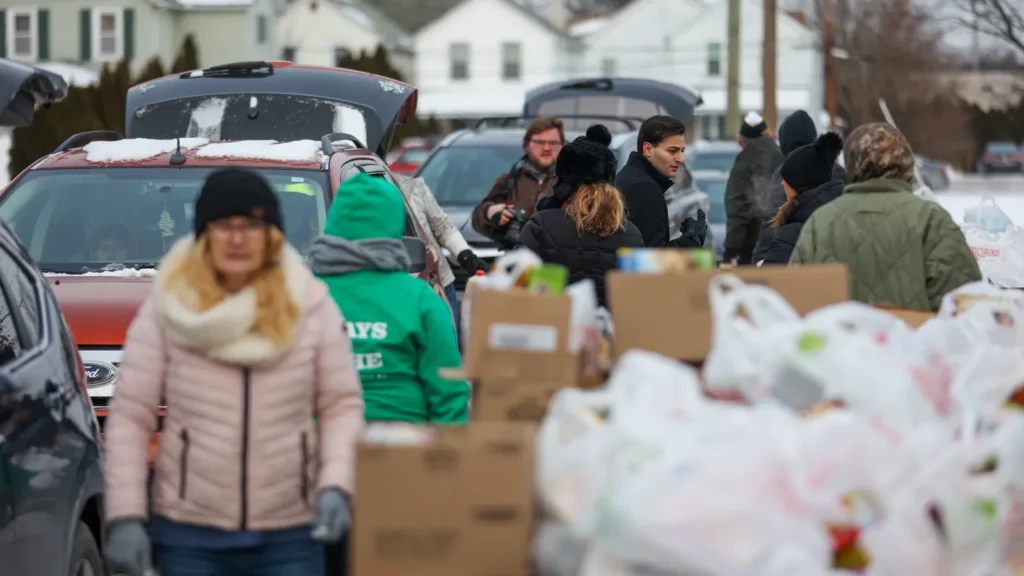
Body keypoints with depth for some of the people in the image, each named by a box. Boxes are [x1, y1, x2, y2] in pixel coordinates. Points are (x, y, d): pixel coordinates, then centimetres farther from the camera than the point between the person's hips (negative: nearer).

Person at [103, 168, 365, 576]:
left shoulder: (311, 305, 0)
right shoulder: (166, 311, -2)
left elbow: (342, 404, 4)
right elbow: (130, 417, -1)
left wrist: (335, 484, -11)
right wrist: (126, 516, -8)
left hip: (290, 534, 0)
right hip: (189, 532, 0)